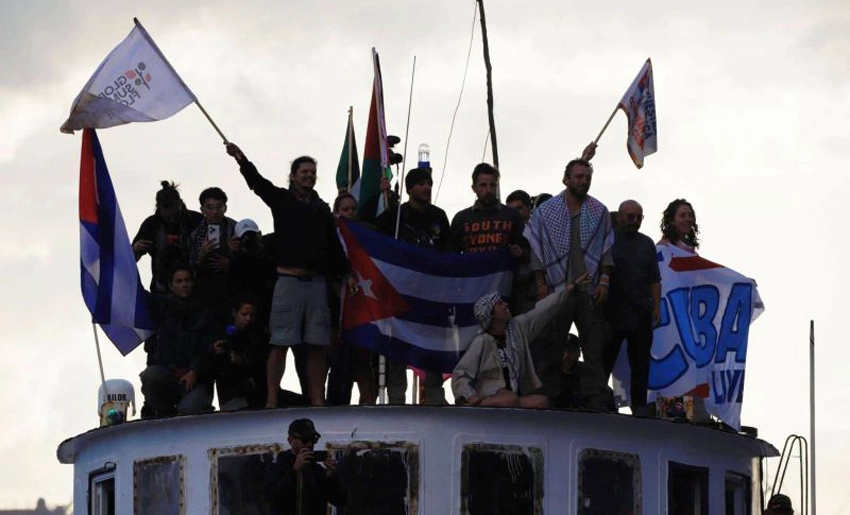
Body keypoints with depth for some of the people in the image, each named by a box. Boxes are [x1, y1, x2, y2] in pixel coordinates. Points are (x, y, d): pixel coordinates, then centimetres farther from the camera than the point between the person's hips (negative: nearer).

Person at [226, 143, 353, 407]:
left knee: (317, 345, 2)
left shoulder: (322, 209, 17)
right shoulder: (281, 199, 7)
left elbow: (334, 245, 21)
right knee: (280, 343, -7)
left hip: (317, 283, 4)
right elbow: (257, 182, -8)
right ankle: (271, 400, -7)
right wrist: (241, 160, -24)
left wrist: (346, 274, 14)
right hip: (289, 279, -4)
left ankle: (317, 400, 5)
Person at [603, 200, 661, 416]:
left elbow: (655, 280, 17)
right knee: (605, 360, -3)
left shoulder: (647, 244, 15)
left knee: (641, 363, 6)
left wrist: (656, 307, 8)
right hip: (613, 313, -5)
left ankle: (639, 406, 11)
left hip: (641, 314, 5)